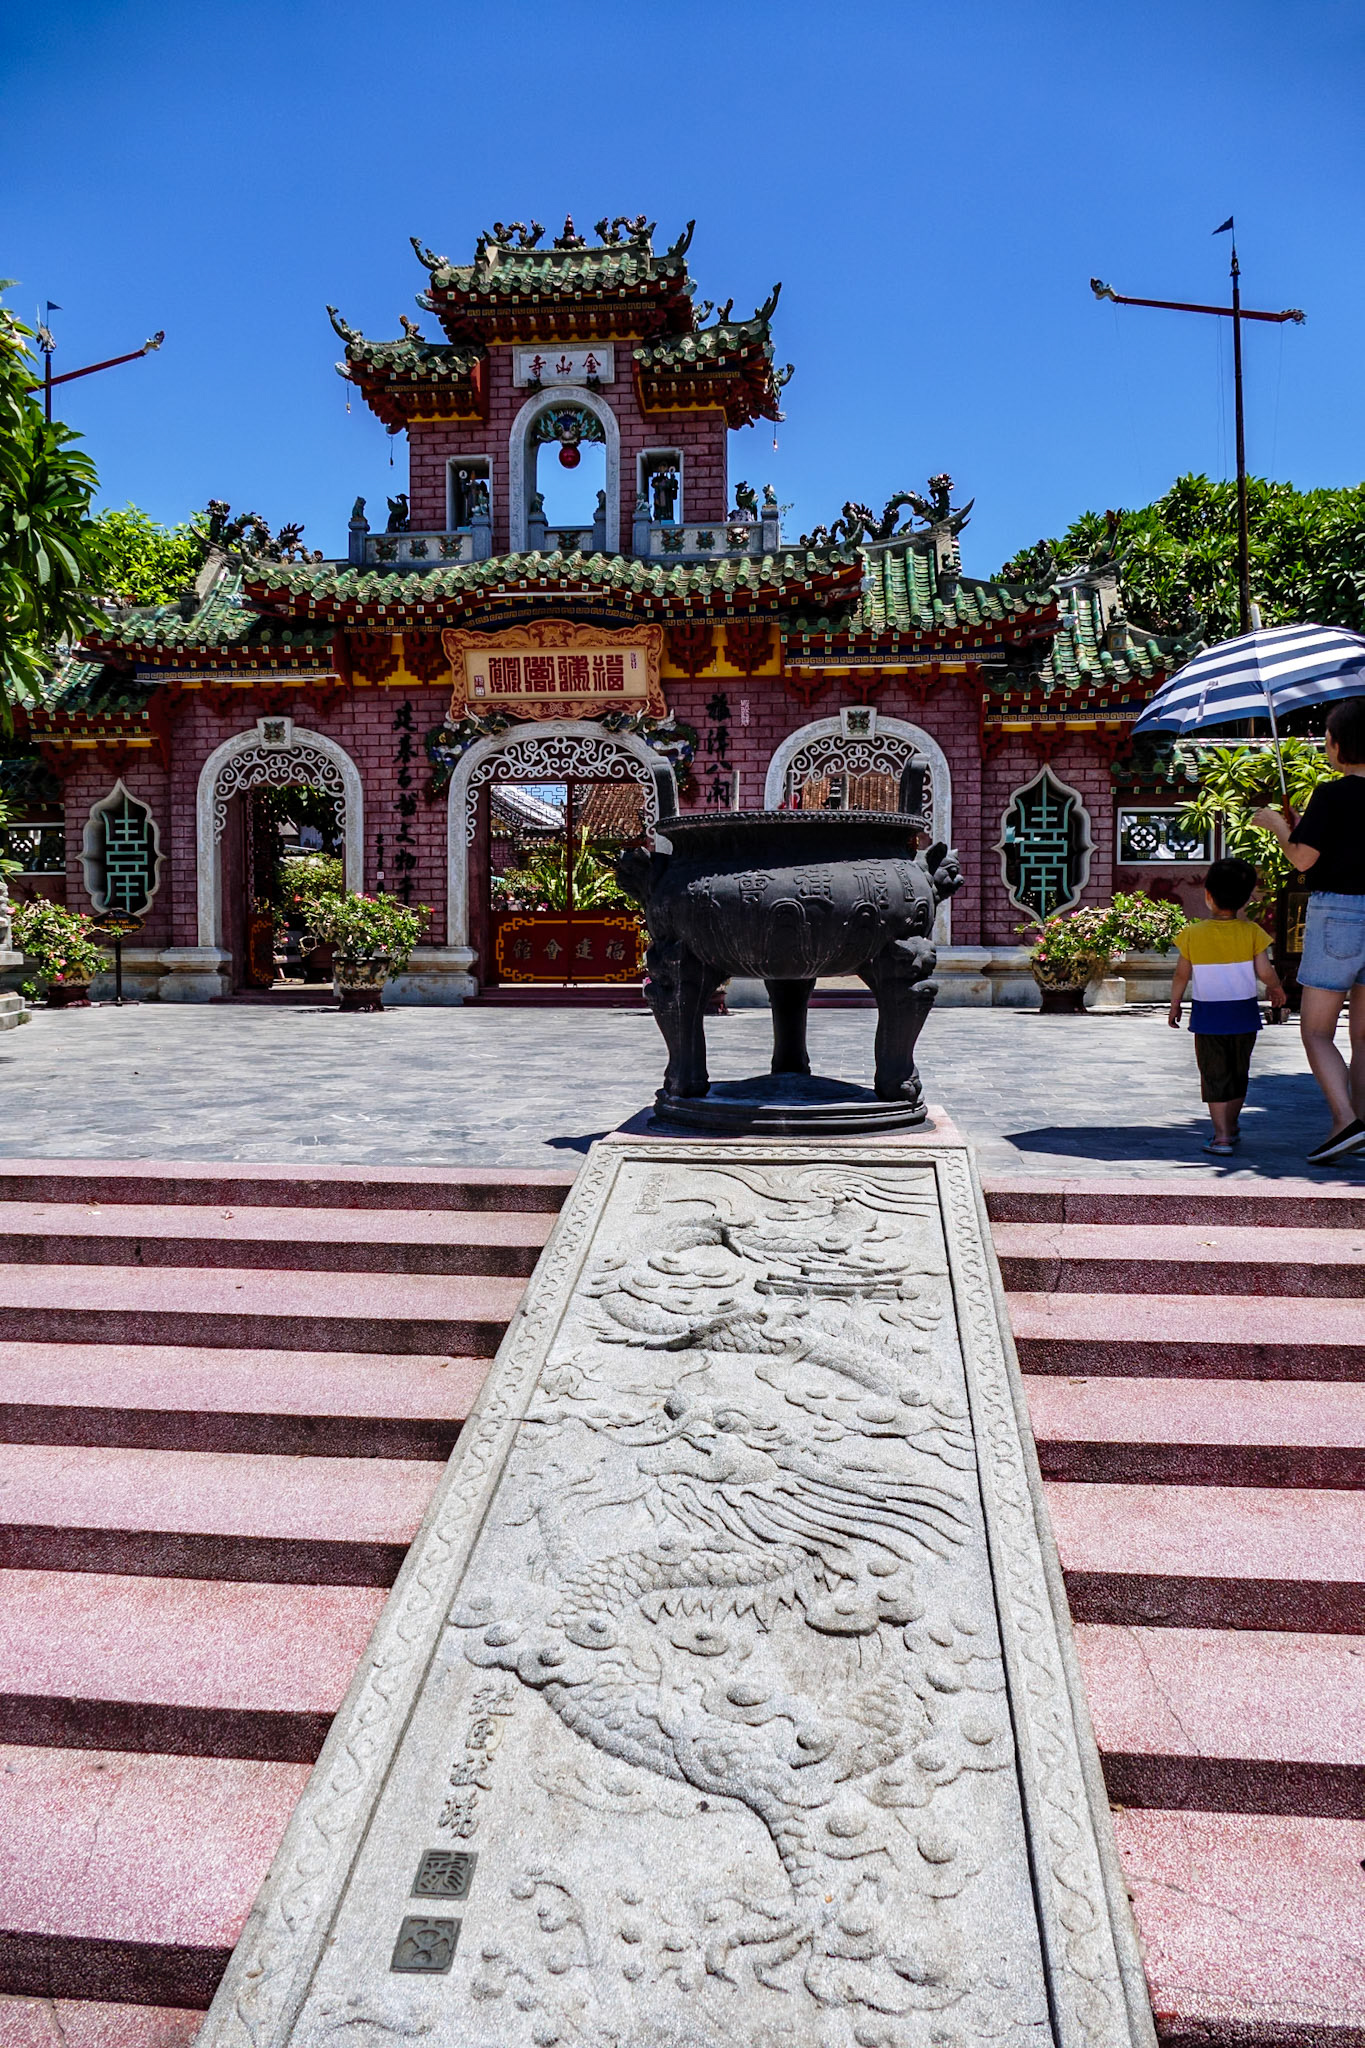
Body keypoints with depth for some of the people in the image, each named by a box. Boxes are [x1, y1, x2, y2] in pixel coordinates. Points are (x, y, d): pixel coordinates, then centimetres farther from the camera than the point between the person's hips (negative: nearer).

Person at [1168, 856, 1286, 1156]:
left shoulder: (1193, 934, -8)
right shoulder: (1251, 932, -7)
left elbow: (1181, 975, -2)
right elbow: (1265, 972, -9)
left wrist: (1174, 1005, 13)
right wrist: (1276, 989, 13)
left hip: (1208, 1017, -2)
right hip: (1243, 1015, 2)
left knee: (1214, 1076, 3)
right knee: (1238, 1074, 17)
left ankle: (1221, 1136, -3)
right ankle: (1231, 1128, 30)